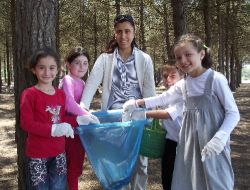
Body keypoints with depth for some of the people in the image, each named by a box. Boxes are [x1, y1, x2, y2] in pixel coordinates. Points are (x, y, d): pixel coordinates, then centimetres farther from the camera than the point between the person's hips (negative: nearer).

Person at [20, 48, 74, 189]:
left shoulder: (61, 94, 6)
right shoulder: (29, 94, -13)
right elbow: (26, 123, -18)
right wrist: (53, 129, -27)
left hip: (59, 152, 6)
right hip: (37, 154, -6)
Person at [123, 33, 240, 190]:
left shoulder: (216, 79, -11)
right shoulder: (183, 85, 5)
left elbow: (233, 113, -9)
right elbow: (162, 99, 18)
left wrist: (220, 138, -21)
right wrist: (135, 104, 11)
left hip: (212, 143, -5)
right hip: (189, 142, 5)